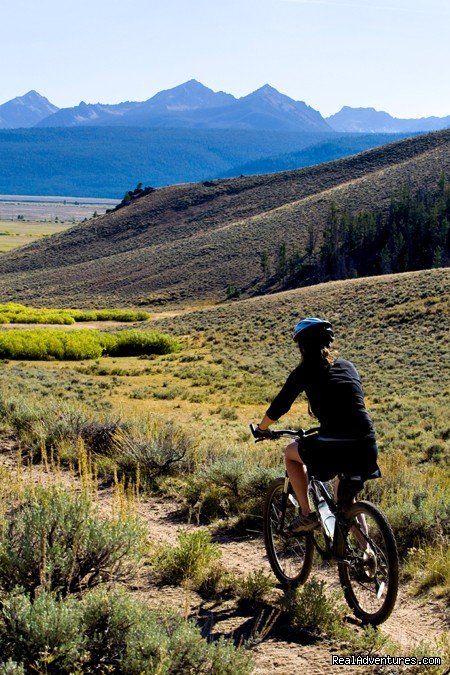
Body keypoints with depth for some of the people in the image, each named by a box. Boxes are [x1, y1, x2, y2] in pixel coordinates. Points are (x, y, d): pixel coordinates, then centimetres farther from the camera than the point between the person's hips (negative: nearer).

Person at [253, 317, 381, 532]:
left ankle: (306, 514, 17)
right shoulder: (348, 367, 19)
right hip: (367, 447, 5)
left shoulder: (304, 373, 5)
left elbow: (279, 406, 13)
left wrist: (262, 429, 32)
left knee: (291, 452, 25)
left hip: (333, 447, -5)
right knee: (347, 499, 30)